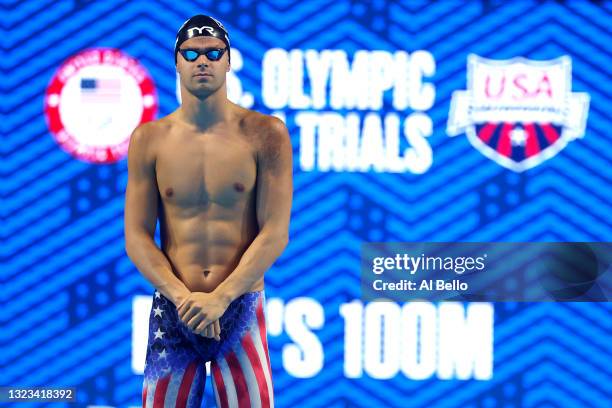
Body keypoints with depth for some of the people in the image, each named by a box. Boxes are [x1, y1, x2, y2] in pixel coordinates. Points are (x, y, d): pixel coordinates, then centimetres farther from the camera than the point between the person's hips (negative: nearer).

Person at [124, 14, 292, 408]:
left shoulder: (265, 134, -2)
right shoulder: (149, 139, 2)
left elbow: (275, 232, -6)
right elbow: (137, 236, 0)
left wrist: (220, 298, -15)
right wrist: (182, 297, -14)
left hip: (241, 307, -1)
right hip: (173, 310, 1)